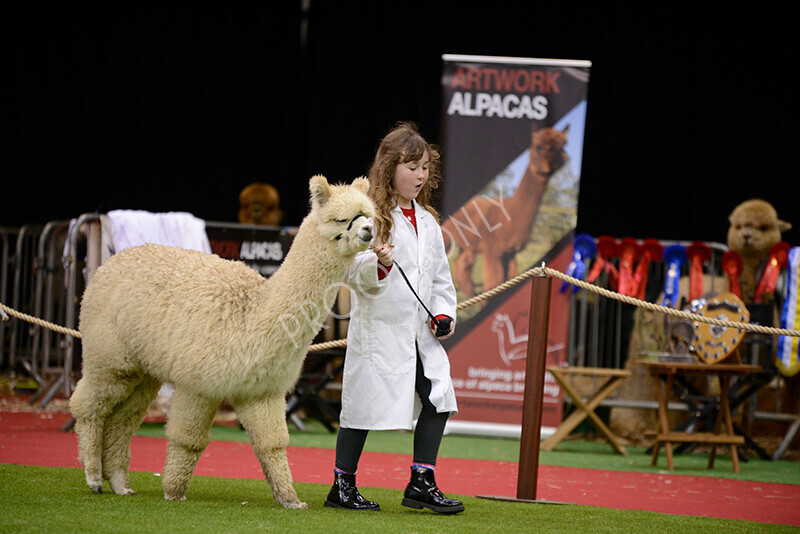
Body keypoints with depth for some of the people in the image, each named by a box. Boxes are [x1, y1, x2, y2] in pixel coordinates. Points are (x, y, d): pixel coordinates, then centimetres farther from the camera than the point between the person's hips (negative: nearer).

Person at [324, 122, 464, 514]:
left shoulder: (427, 221, 15)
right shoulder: (372, 215, -7)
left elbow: (440, 276, 21)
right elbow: (353, 272, -13)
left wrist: (444, 313, 7)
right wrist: (378, 265, -32)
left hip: (421, 333, 7)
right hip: (378, 327, -7)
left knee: (437, 400, -1)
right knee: (363, 407, -2)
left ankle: (421, 483, 7)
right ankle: (342, 486, 10)